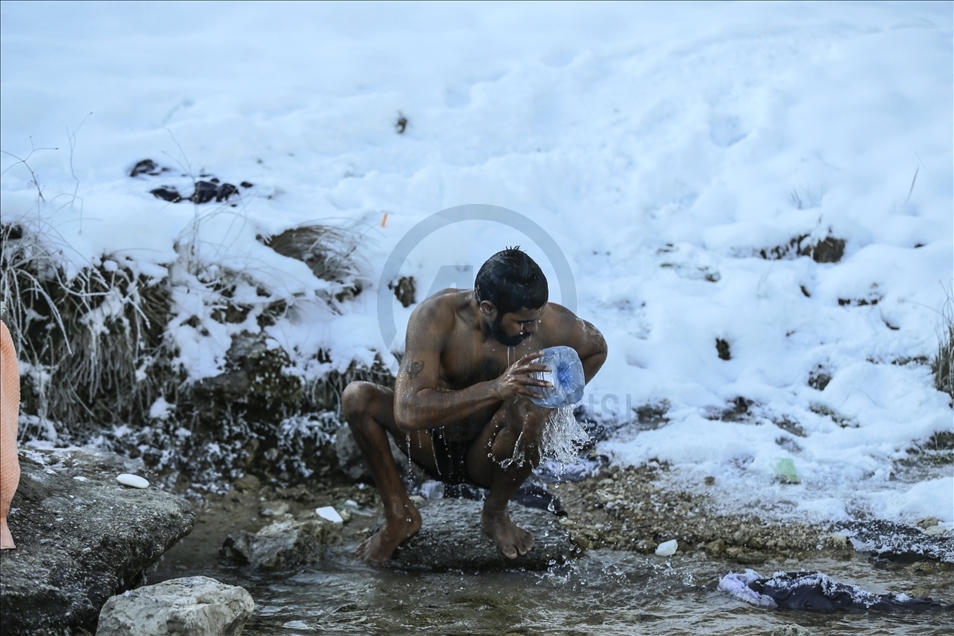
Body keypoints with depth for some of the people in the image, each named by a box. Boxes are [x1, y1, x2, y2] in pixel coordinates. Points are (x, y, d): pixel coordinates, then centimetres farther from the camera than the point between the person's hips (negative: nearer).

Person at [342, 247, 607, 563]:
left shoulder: (549, 322, -20)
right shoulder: (436, 316, -27)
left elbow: (596, 348, 4)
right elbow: (407, 412, -37)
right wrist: (494, 389, -48)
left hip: (486, 456, 0)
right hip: (433, 447, 0)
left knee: (527, 413, -34)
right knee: (357, 396, -25)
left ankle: (495, 513, -5)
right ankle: (399, 515, -7)